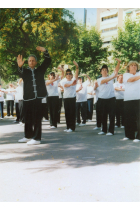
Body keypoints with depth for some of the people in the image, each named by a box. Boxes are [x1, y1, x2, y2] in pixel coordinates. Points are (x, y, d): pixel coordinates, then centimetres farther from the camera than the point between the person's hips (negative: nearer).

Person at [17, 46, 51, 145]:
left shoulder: (40, 70, 13)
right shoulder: (25, 71, 10)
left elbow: (48, 61, 3)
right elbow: (21, 74, -13)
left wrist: (45, 51, -14)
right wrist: (20, 66, -35)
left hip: (38, 97, -2)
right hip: (28, 98, 2)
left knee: (37, 118, -4)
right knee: (28, 118, 12)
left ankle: (36, 138, -1)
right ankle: (28, 136, 25)